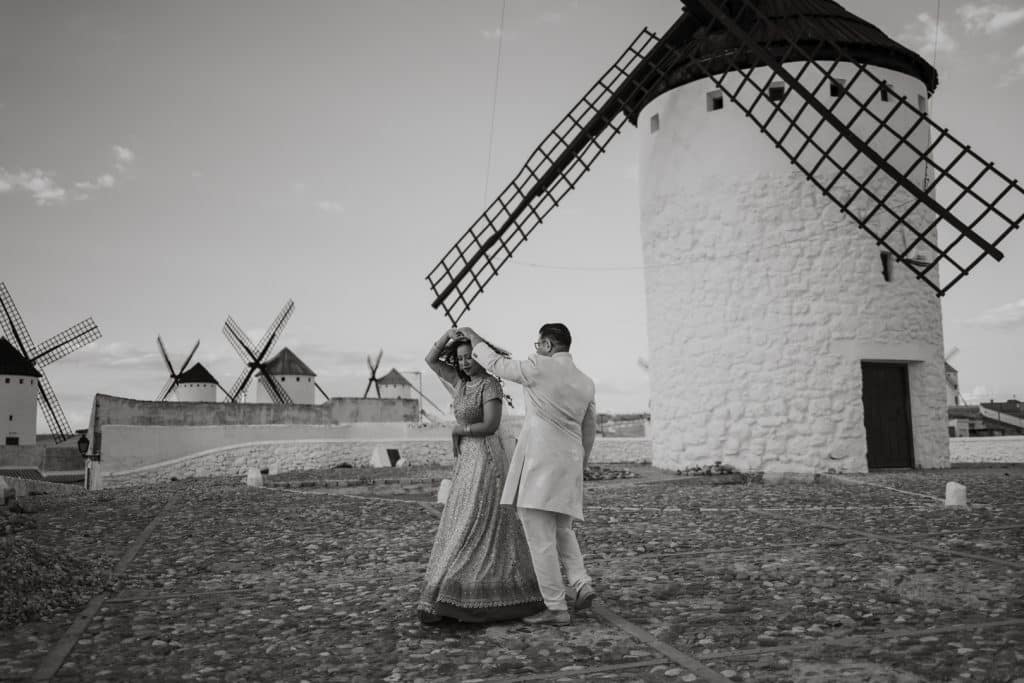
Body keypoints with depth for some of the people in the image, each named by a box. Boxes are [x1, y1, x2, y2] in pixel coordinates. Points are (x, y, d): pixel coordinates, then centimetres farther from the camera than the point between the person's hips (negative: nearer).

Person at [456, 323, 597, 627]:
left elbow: (497, 366, 4)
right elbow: (589, 431, 21)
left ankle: (556, 608, -2)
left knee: (540, 537, -3)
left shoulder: (540, 367, -8)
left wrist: (475, 339, 20)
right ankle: (581, 584, 5)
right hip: (568, 465, 7)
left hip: (538, 463, -7)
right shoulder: (586, 383, 12)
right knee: (561, 530, 23)